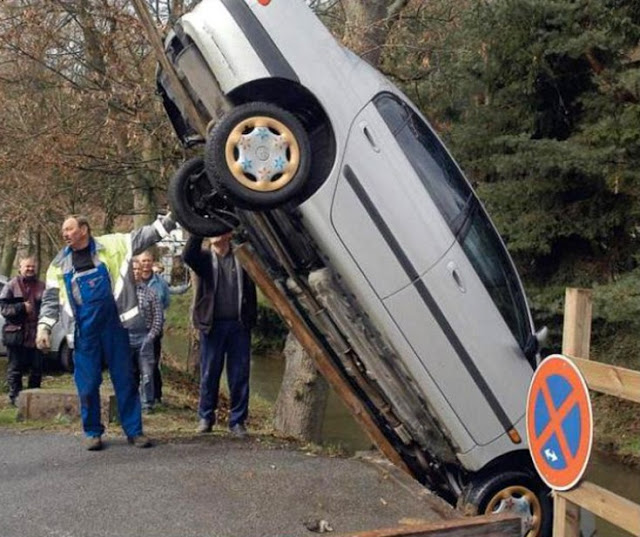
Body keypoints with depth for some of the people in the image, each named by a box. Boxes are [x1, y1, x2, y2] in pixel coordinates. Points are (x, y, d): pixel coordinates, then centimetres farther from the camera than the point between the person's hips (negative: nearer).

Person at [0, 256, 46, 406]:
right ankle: (15, 396, 8)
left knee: (37, 368, 6)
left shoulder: (42, 286, 11)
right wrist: (21, 307, -17)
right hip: (16, 333, -3)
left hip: (36, 334, 3)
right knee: (15, 368, 1)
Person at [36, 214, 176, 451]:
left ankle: (133, 430, 13)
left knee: (125, 379, 4)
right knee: (88, 383, 5)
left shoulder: (111, 245, 2)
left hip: (113, 324, -1)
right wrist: (44, 327, 0)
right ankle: (92, 432, 19)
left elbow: (143, 236, -1)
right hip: (84, 329, 1)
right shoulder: (60, 262, 9)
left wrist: (170, 218, -10)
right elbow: (51, 298, 10)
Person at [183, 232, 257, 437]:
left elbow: (250, 289, 5)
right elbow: (187, 256, -16)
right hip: (212, 325, 0)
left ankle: (237, 420, 13)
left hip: (239, 324, 0)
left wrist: (251, 318, -5)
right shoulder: (204, 258, 7)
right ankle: (205, 418, 18)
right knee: (209, 374, 5)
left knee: (239, 375, 3)